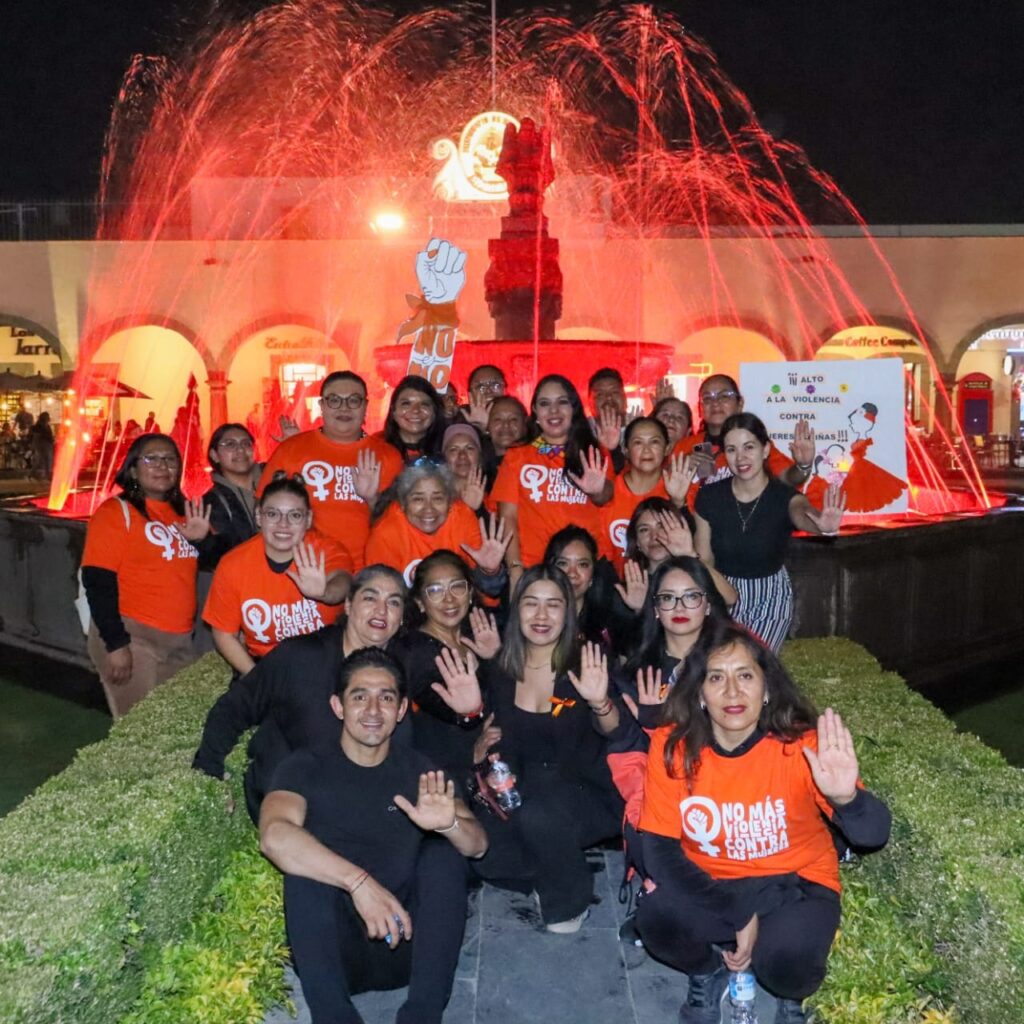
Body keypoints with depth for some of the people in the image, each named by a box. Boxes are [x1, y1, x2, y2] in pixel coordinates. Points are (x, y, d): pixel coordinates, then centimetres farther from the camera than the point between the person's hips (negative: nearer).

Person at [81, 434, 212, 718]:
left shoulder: (183, 512, 12)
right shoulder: (115, 512, -6)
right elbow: (97, 581, -13)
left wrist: (202, 540, -4)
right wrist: (116, 643, -18)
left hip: (180, 640, 7)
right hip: (133, 636, -6)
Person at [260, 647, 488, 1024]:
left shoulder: (420, 772, 7)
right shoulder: (307, 768, -1)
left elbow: (478, 845, -5)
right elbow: (274, 836, -22)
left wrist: (449, 824, -29)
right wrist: (359, 881, -34)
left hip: (408, 947, 2)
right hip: (329, 952, -2)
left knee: (444, 847, -18)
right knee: (304, 855, -23)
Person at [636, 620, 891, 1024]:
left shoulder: (801, 746, -19)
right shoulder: (672, 747, -17)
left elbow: (873, 835, -21)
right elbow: (659, 850, -16)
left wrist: (845, 798, -45)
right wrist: (738, 915, -23)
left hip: (795, 884, -1)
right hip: (709, 884, 1)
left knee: (785, 958, -32)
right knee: (655, 918, -29)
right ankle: (707, 972, 8)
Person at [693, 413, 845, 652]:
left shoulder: (784, 497, -18)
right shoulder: (709, 496, -11)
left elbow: (801, 514, -43)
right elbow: (704, 558, -3)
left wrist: (822, 525, -65)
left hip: (770, 598, -1)